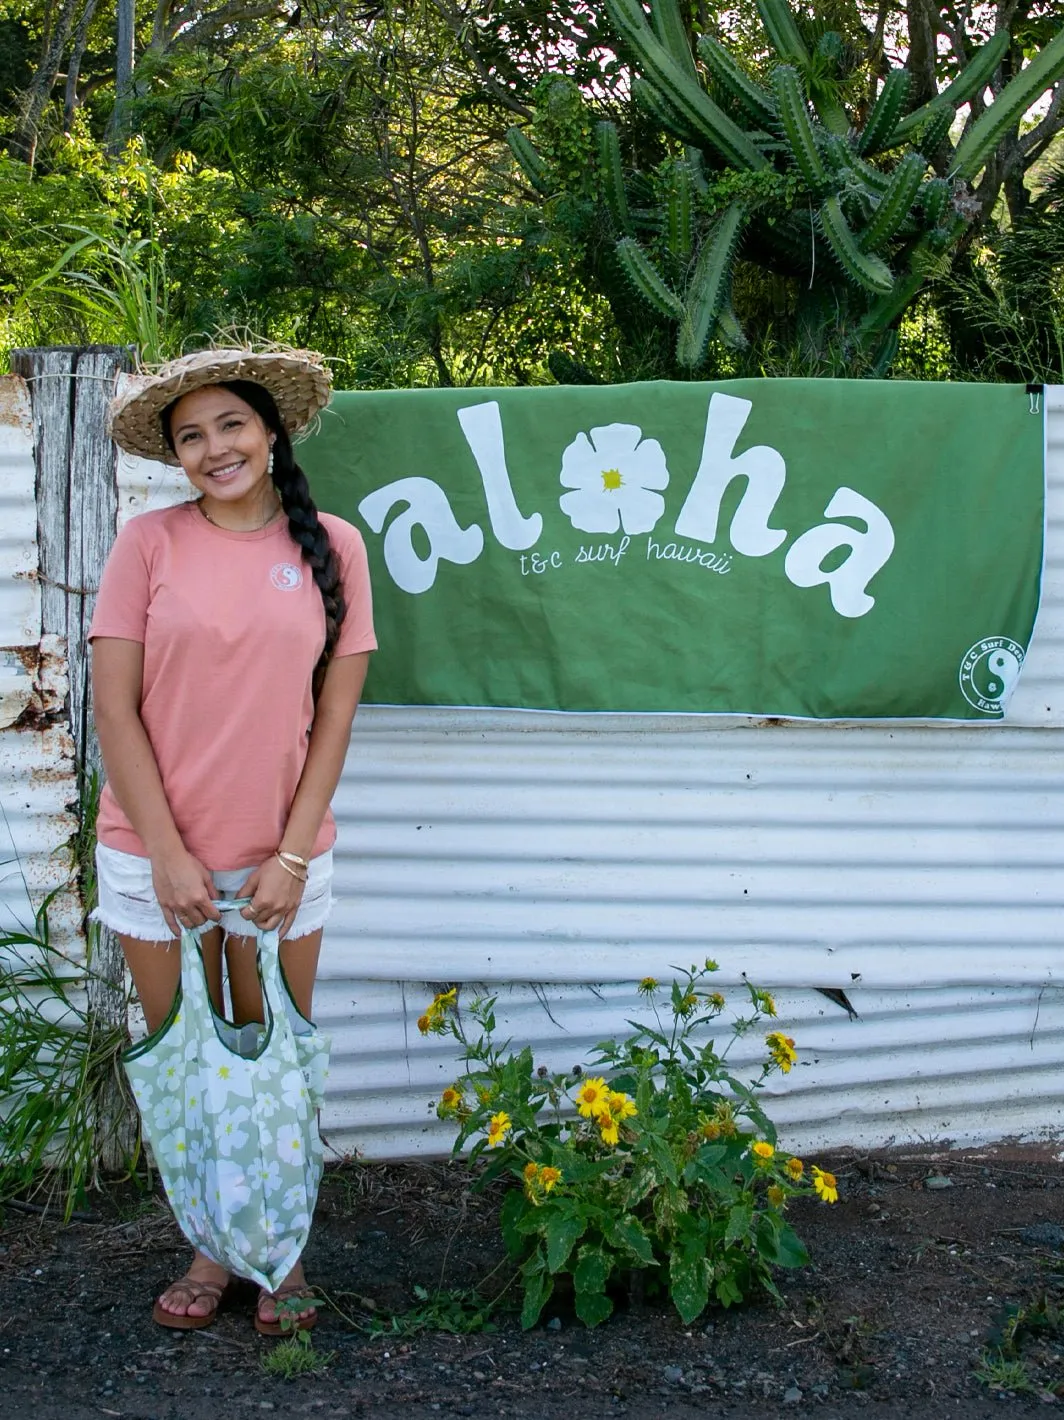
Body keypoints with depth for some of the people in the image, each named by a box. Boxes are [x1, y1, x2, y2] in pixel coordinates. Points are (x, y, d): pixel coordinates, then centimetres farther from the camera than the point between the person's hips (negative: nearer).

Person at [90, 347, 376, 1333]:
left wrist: (292, 856, -6)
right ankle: (209, 1249, 27)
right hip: (156, 852, 0)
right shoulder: (150, 543, -3)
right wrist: (167, 852, -10)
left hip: (280, 858, 0)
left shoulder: (331, 547, -1)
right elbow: (114, 706, -5)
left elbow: (335, 713, 0)